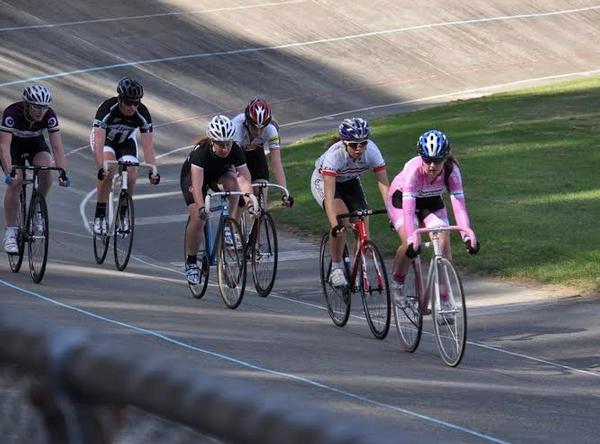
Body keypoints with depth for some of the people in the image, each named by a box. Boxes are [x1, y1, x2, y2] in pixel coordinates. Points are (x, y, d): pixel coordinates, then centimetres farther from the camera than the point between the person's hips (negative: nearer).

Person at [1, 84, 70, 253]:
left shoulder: (49, 115, -27)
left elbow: (57, 147, -27)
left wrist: (62, 172, -39)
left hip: (35, 143, 2)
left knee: (46, 170, -27)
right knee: (15, 182, -22)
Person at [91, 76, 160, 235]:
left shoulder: (142, 114, -29)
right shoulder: (107, 109, -37)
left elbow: (148, 145, -29)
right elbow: (99, 143, -44)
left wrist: (152, 171, -40)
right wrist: (101, 168, -56)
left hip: (126, 140, 3)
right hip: (104, 138, -3)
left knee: (131, 177, -16)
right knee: (109, 169, -29)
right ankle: (99, 216, -20)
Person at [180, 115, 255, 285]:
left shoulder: (236, 151, -30)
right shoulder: (201, 152, -38)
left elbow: (245, 180, -38)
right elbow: (197, 184, -48)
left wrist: (250, 203, -53)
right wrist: (201, 207, -61)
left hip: (219, 175, 2)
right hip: (192, 175, -2)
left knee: (233, 183, -32)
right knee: (197, 218, -20)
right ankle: (191, 262, -1)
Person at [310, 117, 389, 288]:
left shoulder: (371, 151, -31)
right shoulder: (335, 154, -40)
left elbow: (384, 185, -32)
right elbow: (329, 195, -44)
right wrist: (334, 224, -55)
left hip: (350, 182, 4)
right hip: (323, 181, -4)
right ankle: (336, 268, -15)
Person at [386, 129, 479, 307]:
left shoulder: (451, 170, -31)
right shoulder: (414, 169, -39)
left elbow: (459, 203, -35)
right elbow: (408, 208, -44)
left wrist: (467, 236, -46)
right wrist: (411, 240, -55)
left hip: (431, 201, 3)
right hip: (401, 199, -3)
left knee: (443, 242, -18)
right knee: (409, 243, -25)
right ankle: (397, 284, 1)